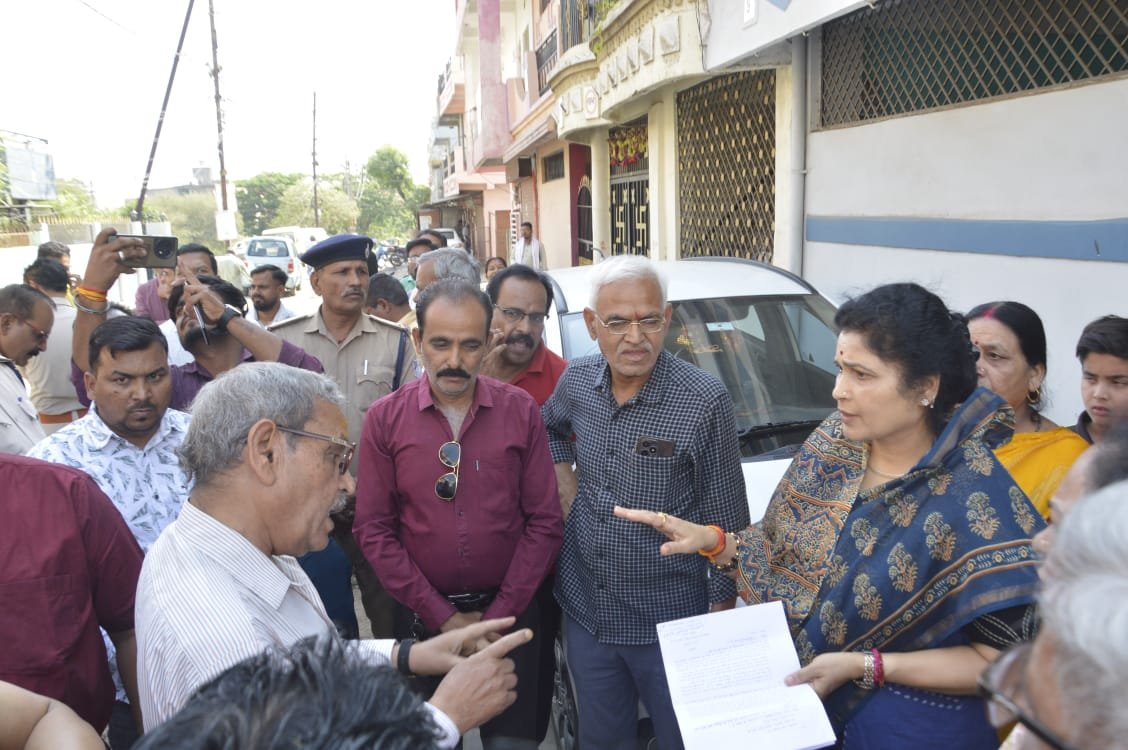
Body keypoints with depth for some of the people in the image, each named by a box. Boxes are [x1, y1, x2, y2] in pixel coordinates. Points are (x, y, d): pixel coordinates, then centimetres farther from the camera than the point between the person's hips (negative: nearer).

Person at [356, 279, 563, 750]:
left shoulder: (520, 411, -5)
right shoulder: (385, 419, -6)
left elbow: (545, 522, -4)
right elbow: (374, 530, -6)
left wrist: (500, 614, -8)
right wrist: (442, 616, -10)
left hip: (509, 611, 0)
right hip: (422, 615, 0)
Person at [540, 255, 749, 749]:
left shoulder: (705, 402, -19)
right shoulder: (576, 382, -4)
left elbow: (724, 521, -11)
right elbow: (550, 426, 20)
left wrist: (721, 610, -8)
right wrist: (563, 482, 4)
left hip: (669, 621, -4)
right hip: (583, 610, 4)